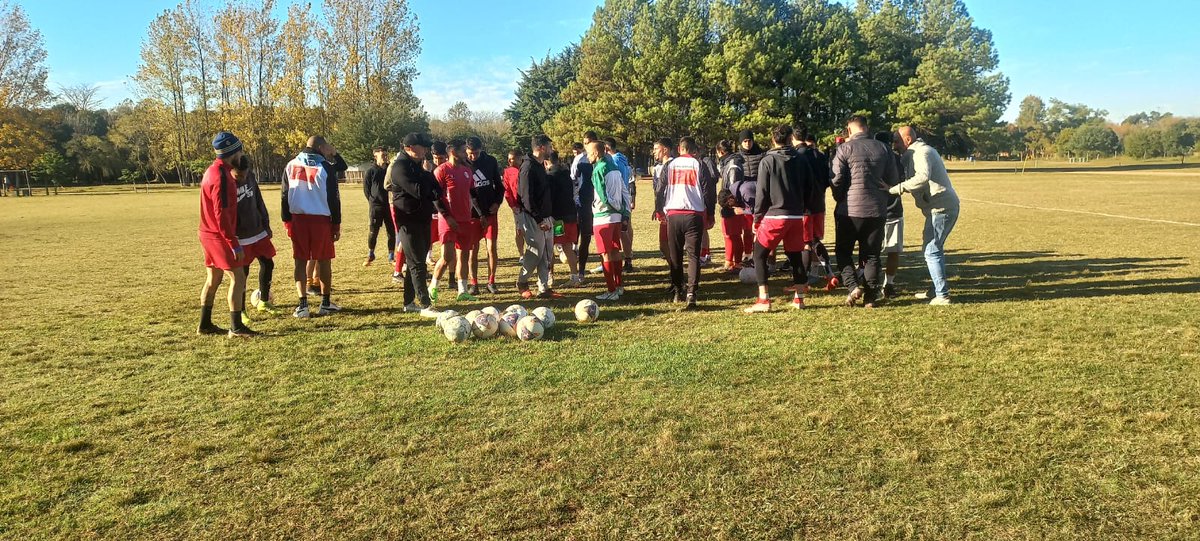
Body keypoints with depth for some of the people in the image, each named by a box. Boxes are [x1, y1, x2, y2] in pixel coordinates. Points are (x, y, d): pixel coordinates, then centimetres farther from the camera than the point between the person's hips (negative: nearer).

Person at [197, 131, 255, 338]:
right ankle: (236, 328, -3)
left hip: (209, 234, 10)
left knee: (213, 278, 16)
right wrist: (234, 244, -22)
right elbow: (221, 214, -23)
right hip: (219, 236, -10)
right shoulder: (221, 176, -20)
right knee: (238, 278, -6)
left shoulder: (213, 170, 11)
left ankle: (205, 325, 23)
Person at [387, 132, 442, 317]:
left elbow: (435, 189, 16)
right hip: (409, 221, -9)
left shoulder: (418, 165, 17)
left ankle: (409, 302, 20)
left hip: (423, 219, 9)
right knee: (417, 264, -8)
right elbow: (418, 191, -23)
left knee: (415, 263, 12)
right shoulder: (400, 167, -12)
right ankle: (425, 305, -7)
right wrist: (426, 174, -5)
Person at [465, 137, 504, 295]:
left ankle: (491, 282, 11)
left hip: (490, 212, 1)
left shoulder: (491, 161, 0)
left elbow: (499, 184, 10)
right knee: (473, 249, 3)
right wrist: (480, 214, -12)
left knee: (492, 248, 0)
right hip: (473, 213, -1)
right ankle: (474, 283, 12)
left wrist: (497, 202, -6)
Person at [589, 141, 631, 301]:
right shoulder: (614, 168, 11)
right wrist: (625, 213, 11)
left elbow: (603, 197, -18)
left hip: (603, 217, -8)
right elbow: (625, 192, 12)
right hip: (616, 216, 8)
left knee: (606, 254, -2)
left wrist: (616, 208, -4)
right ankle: (620, 286, 23)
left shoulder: (599, 169, -14)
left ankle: (612, 291, 0)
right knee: (615, 251, 16)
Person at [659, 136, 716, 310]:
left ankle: (678, 291, 20)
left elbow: (660, 190, 9)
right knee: (693, 255, -2)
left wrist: (661, 210, 20)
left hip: (673, 214, 2)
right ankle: (691, 293, -15)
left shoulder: (669, 165, 7)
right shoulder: (699, 165, 2)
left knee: (674, 255, 13)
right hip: (694, 215, -2)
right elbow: (709, 190, 2)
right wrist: (710, 215, 10)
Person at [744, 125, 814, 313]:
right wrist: (803, 210, 17)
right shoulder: (801, 160, 6)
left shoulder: (767, 161, -5)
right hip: (797, 216, 4)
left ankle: (763, 299, -4)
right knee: (796, 255, 14)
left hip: (774, 215, -4)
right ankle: (798, 298, 18)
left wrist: (757, 218, 0)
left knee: (759, 254, 3)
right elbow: (809, 188, 8)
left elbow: (762, 193, -6)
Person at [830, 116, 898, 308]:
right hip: (877, 209, 3)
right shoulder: (884, 148, 5)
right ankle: (871, 296, 11)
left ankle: (853, 286, -5)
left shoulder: (845, 148, -6)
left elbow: (837, 180, -10)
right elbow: (892, 180, 8)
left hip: (852, 208, -3)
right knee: (872, 254, 11)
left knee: (843, 251, 12)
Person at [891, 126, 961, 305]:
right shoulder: (914, 153, 18)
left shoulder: (921, 152, -15)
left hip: (942, 208, -11)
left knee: (932, 251, -9)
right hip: (942, 207, 11)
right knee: (933, 248, 19)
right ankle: (938, 289, 29)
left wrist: (894, 189, -34)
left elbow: (922, 177, -33)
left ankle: (942, 296, -7)